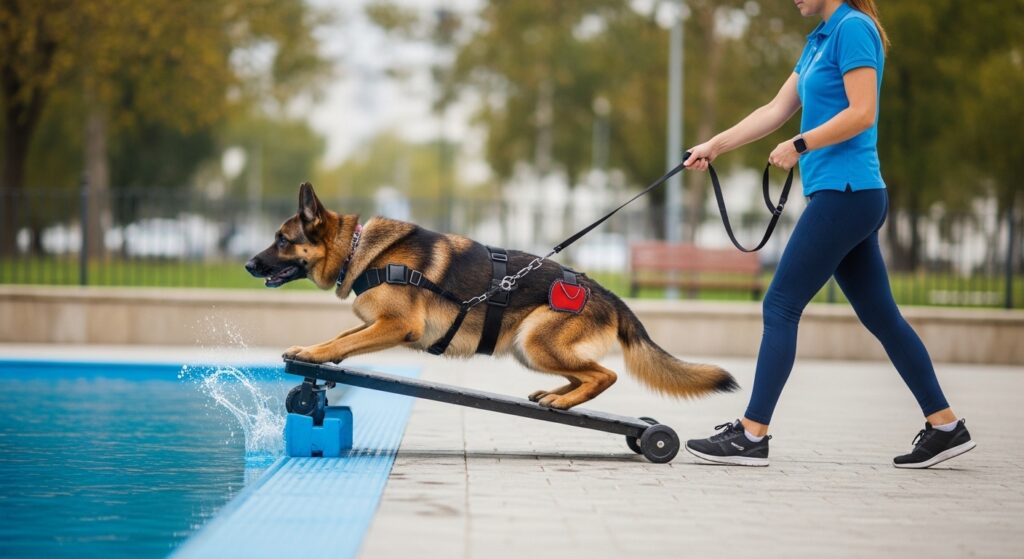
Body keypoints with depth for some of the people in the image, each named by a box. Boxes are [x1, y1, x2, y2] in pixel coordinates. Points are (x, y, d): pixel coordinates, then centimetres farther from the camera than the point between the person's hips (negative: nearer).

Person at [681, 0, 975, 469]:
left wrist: (800, 146, -14)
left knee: (780, 307, -6)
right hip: (846, 197, 10)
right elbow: (776, 110, 20)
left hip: (844, 193, -10)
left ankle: (751, 435, -2)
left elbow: (862, 113, -19)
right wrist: (715, 145, 17)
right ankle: (945, 426, 15)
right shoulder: (820, 39, 17)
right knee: (880, 315, 11)